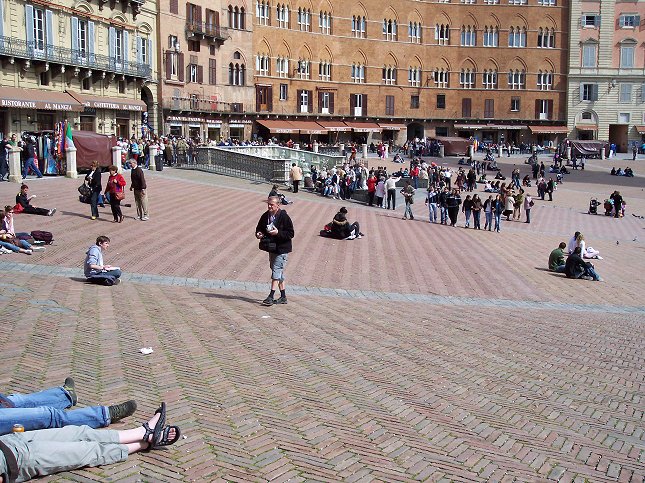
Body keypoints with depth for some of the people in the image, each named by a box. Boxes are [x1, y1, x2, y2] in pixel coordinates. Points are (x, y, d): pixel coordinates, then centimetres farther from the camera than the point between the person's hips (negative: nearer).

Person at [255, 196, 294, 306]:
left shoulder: (284, 217, -15)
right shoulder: (265, 216, 4)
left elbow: (291, 233, -15)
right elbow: (259, 228, 18)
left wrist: (278, 233, -26)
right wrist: (258, 234, -5)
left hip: (282, 249, -7)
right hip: (271, 248, 7)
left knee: (276, 272, -11)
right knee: (279, 273, 14)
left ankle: (271, 297, -9)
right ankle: (283, 297, 23)